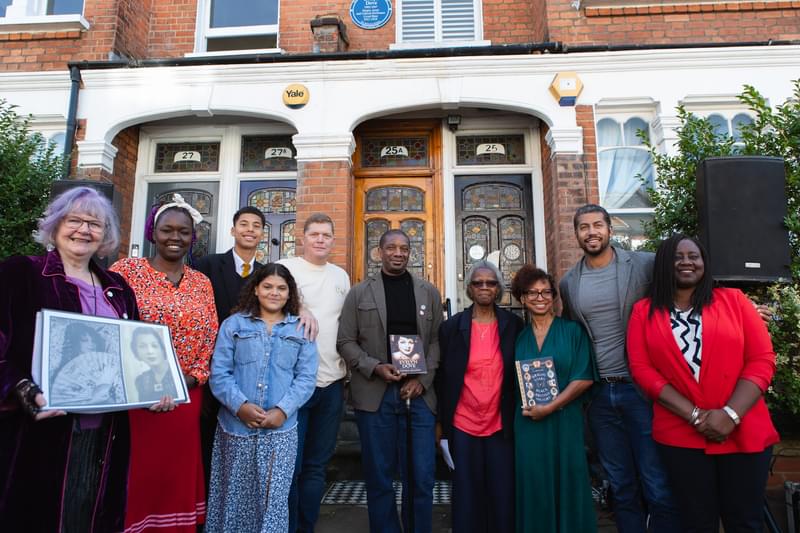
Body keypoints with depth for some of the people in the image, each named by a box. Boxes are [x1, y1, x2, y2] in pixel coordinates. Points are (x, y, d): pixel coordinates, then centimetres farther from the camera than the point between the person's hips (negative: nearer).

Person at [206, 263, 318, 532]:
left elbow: (306, 377, 1)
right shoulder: (233, 324, 6)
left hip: (281, 430, 0)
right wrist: (240, 405, -15)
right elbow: (218, 373, -1)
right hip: (235, 426, 0)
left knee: (273, 499, 3)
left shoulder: (301, 330, 7)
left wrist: (283, 410, -13)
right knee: (234, 497, 11)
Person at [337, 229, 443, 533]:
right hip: (375, 394, -1)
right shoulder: (359, 293, 6)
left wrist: (423, 380, -6)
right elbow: (346, 341, 3)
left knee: (421, 477, 4)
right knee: (379, 477, 9)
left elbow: (436, 341, 7)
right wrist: (375, 367, -12)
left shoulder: (429, 293, 11)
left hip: (419, 394, 1)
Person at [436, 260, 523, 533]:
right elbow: (441, 377, 1)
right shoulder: (451, 326, -2)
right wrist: (441, 422, 0)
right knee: (467, 495, 10)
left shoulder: (514, 325, 0)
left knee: (503, 495, 9)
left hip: (502, 426, 1)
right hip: (463, 426, 0)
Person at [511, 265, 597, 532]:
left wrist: (549, 408, -14)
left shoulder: (572, 330, -1)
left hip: (565, 422, -2)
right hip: (527, 424, 2)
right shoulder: (518, 336, 7)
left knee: (567, 485, 7)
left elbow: (584, 378, -8)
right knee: (533, 486, 8)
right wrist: (528, 407, -2)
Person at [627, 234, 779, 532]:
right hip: (679, 437, 0)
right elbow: (641, 369, -4)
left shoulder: (734, 300, 4)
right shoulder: (644, 312, 3)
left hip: (745, 433, 1)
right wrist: (694, 415, -13)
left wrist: (731, 415, -14)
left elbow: (762, 360, -1)